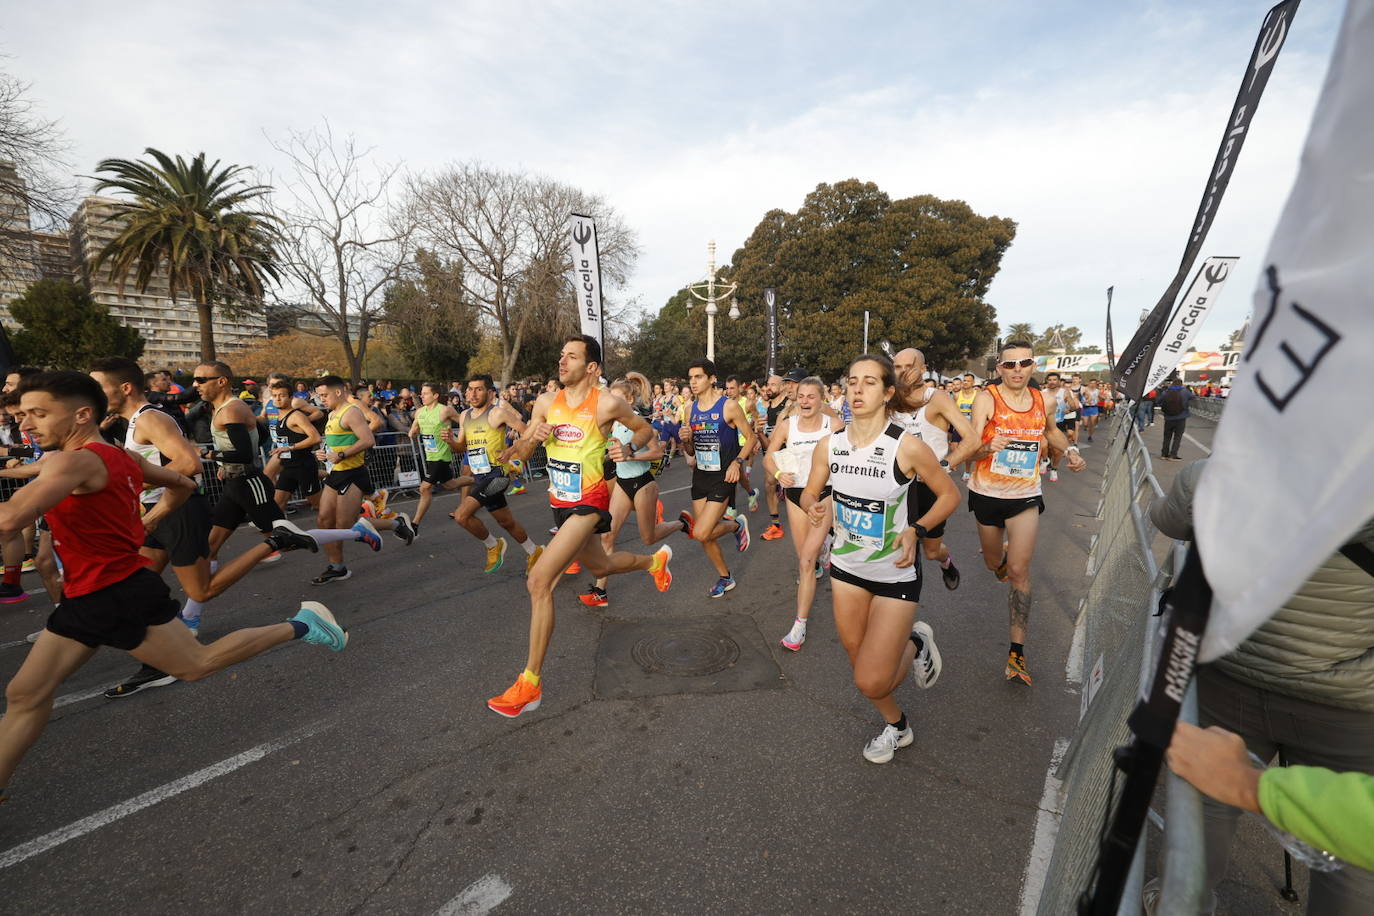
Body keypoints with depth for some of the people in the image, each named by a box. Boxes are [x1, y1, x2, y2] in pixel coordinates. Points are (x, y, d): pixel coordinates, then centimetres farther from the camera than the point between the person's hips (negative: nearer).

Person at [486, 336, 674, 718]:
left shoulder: (607, 403, -13)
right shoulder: (546, 401, 1)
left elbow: (645, 429, 4)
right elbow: (521, 453, 4)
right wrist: (531, 440, -17)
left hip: (589, 504, -7)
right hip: (560, 503, 7)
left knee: (538, 581, -16)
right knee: (600, 566, 26)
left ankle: (530, 684, -2)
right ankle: (655, 560, 56)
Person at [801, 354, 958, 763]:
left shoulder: (908, 446, -19)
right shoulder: (829, 445, -7)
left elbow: (949, 495, -5)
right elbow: (810, 492, 6)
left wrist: (915, 529, -21)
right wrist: (813, 508, -17)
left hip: (895, 573, -4)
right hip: (847, 566, 4)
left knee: (871, 682, -7)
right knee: (859, 664, 16)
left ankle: (916, 643, 26)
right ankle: (896, 725, 47)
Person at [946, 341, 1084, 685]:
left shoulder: (1042, 400, 0)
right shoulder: (987, 398, -13)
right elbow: (970, 444, -24)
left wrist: (1070, 450, 6)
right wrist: (988, 447, -46)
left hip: (1026, 496, 1)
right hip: (987, 493, -1)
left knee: (1019, 572, -6)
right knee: (993, 563, 17)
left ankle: (1017, 652, 1)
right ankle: (1002, 558, 57)